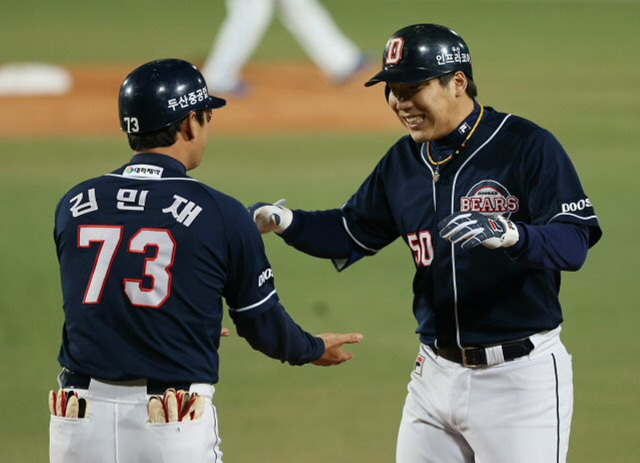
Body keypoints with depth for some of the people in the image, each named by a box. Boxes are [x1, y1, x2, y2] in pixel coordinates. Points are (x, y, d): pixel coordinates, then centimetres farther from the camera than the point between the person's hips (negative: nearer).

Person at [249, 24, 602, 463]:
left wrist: (508, 234, -39)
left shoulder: (527, 146, -12)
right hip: (436, 373, 7)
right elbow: (351, 232, 20)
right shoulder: (404, 161, 9)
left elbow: (574, 243, -20)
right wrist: (286, 221, 1)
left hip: (518, 375, -7)